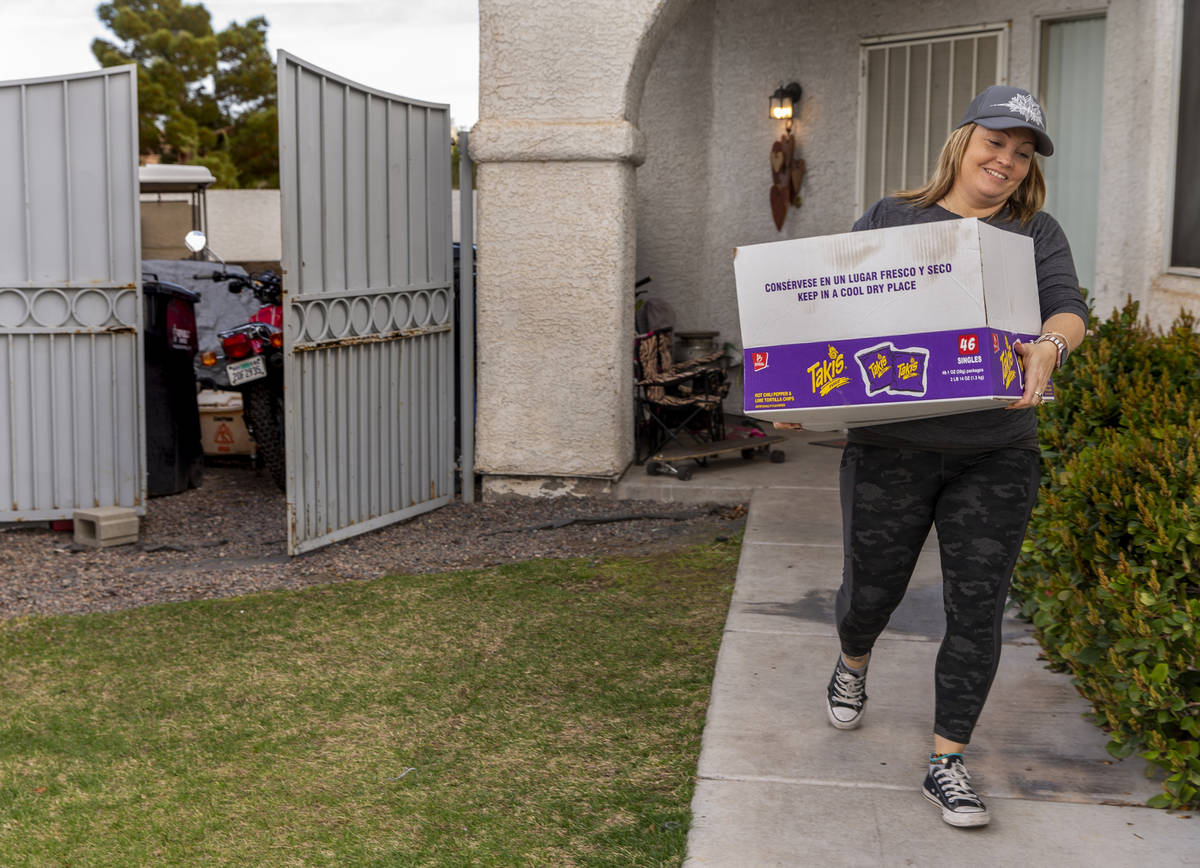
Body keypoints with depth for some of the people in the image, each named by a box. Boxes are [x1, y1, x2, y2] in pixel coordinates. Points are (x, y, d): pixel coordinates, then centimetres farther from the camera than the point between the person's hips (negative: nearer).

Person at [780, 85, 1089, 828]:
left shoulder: (1036, 233, 6)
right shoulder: (891, 220, 6)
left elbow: (1069, 308, -10)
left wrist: (1048, 348, -33)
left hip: (996, 457, 1)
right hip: (892, 449, 0)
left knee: (977, 610, 1)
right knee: (871, 591, 11)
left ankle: (947, 764, 14)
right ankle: (853, 666, 47)